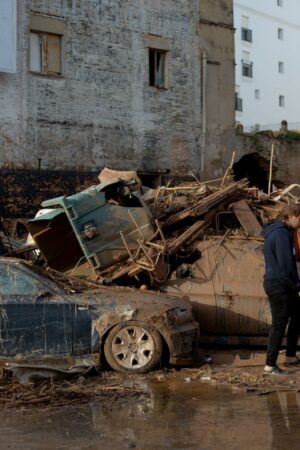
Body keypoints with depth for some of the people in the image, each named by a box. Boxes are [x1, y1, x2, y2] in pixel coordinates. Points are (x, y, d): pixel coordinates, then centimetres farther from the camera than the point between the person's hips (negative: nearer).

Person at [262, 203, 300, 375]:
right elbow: (285, 263, -23)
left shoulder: (278, 231, 14)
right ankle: (270, 365, 3)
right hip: (279, 285, -10)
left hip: (282, 285, 10)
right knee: (279, 324, -4)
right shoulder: (282, 233, -18)